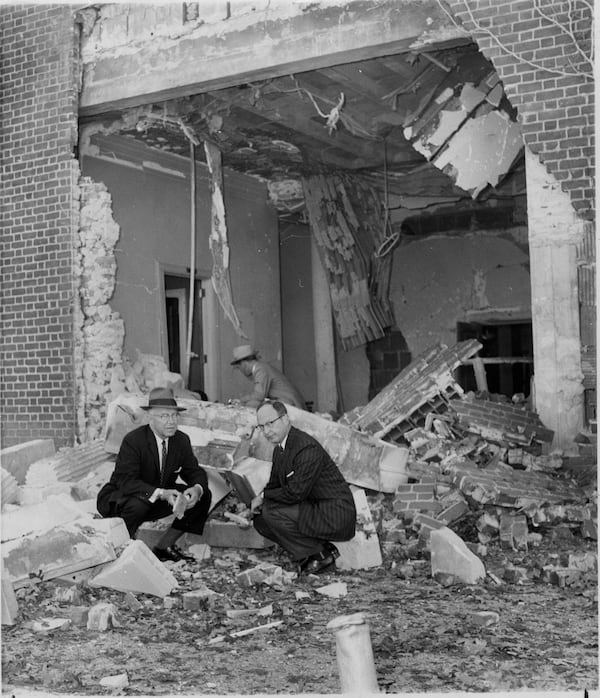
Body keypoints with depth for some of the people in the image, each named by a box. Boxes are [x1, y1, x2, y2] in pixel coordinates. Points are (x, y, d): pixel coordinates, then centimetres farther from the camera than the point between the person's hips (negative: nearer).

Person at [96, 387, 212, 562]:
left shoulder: (181, 440, -4)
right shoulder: (133, 440, -23)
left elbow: (194, 472, 0)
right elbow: (126, 482, -31)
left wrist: (197, 488, -26)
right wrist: (161, 493, -44)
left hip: (159, 498, 7)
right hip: (118, 498, -7)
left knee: (203, 496, -7)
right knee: (138, 504, -40)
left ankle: (163, 547, 2)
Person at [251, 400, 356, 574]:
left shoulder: (308, 448, -23)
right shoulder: (279, 448, 8)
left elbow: (295, 493, -26)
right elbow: (274, 486, 17)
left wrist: (263, 497, -12)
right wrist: (254, 504, -3)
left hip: (335, 515, -10)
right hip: (314, 508, 10)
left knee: (271, 512, -21)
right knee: (260, 519, 5)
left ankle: (319, 554, -6)